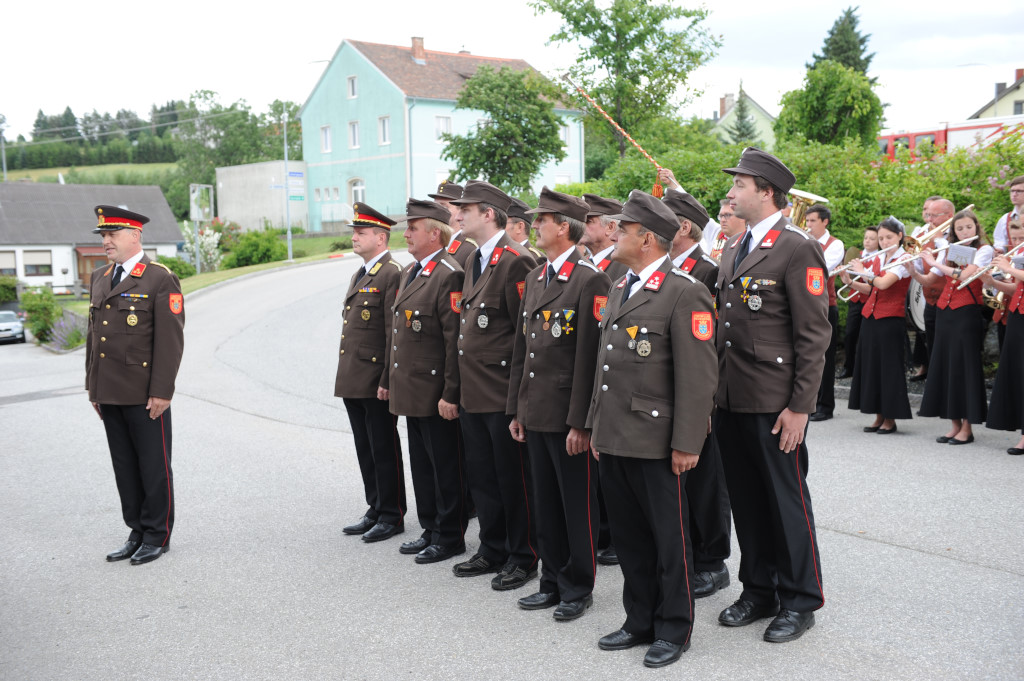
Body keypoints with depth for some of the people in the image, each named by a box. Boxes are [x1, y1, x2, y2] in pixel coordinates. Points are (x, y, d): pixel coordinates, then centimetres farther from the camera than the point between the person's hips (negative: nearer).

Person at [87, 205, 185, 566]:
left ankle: (158, 536, 14)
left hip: (145, 396, -7)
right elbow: (93, 335, 18)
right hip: (109, 394, 7)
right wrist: (93, 387, 15)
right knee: (125, 468, 13)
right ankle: (137, 532, 24)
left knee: (154, 468, 2)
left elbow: (170, 340, -12)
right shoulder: (99, 279, 14)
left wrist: (161, 392, -16)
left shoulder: (161, 279, -8)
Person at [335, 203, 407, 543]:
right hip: (353, 382, 9)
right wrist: (345, 376, 18)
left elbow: (395, 333, -17)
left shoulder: (393, 275, -12)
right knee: (365, 450, 15)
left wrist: (387, 382, -19)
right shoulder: (359, 276, 18)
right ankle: (376, 511, 25)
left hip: (376, 382, -9)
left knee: (384, 450, 0)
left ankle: (392, 516, 11)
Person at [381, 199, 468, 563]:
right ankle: (430, 529, 29)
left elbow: (456, 339, -20)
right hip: (410, 389, 9)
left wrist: (451, 393, -21)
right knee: (422, 464, 17)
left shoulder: (449, 276, -16)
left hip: (435, 393, -9)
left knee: (445, 466, 2)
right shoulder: (409, 272, 14)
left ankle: (450, 537, 14)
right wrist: (388, 379, 20)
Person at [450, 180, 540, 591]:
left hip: (502, 395, -9)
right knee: (481, 476, 17)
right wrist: (459, 388, 19)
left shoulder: (515, 261, -15)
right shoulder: (473, 262, 15)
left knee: (513, 479, 3)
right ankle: (492, 550, 30)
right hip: (472, 394, 9)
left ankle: (523, 558, 16)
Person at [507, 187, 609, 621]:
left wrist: (580, 422, -18)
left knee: (577, 505, 5)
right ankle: (553, 581, 28)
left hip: (569, 418, -8)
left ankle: (578, 588, 19)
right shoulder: (535, 278, 14)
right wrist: (515, 409, 15)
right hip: (535, 414, 8)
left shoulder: (590, 281, -12)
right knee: (545, 503, 16)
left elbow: (590, 356, -16)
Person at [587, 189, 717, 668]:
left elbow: (698, 375, -15)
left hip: (655, 443, -8)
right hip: (613, 439, 8)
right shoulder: (618, 289, 16)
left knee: (668, 538, 5)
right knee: (628, 536, 15)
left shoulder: (685, 294, -12)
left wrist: (686, 443, -18)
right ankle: (640, 621, 29)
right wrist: (596, 425, 19)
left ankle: (673, 629, 19)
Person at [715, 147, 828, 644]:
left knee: (786, 502, 4)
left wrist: (800, 407, -15)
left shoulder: (798, 249, -10)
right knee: (746, 500, 14)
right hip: (731, 399, 7)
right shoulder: (732, 250, 14)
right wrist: (717, 390, 14)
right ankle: (759, 592, 28)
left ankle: (799, 602, 18)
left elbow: (814, 336, -12)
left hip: (774, 404, -7)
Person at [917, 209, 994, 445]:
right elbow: (929, 281, 12)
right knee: (945, 366, 5)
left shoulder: (984, 250, -2)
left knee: (965, 366, -6)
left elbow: (965, 275, -18)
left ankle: (967, 428, -1)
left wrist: (934, 262, -13)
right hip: (945, 313, 6)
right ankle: (954, 424, 12)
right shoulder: (949, 251, 14)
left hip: (967, 313, -6)